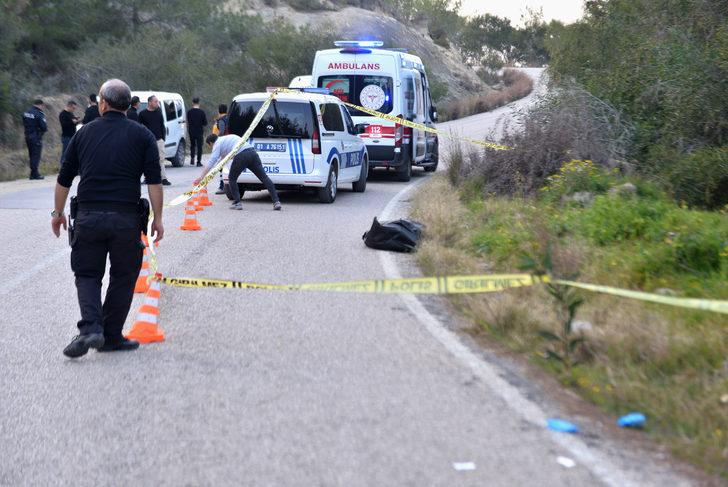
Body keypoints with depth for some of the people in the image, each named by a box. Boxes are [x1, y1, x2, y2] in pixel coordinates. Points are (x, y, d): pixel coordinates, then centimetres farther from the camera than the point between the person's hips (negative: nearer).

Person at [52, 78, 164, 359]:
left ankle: (90, 328, -11)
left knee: (87, 274, 11)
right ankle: (111, 337, 13)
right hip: (126, 217, -1)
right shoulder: (142, 135, 3)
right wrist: (157, 218, 2)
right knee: (123, 277, 12)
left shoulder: (84, 133, 9)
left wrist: (58, 213, 25)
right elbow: (154, 181, -4)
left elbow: (64, 179, 13)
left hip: (88, 216, 1)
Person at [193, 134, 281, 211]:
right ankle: (276, 201, -3)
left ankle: (237, 202, 9)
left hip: (241, 156, -7)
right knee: (264, 177, 3)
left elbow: (211, 161, 2)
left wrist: (201, 177, 0)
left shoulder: (218, 144, 14)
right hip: (252, 152, 7)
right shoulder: (227, 138, 37)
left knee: (232, 178, 15)